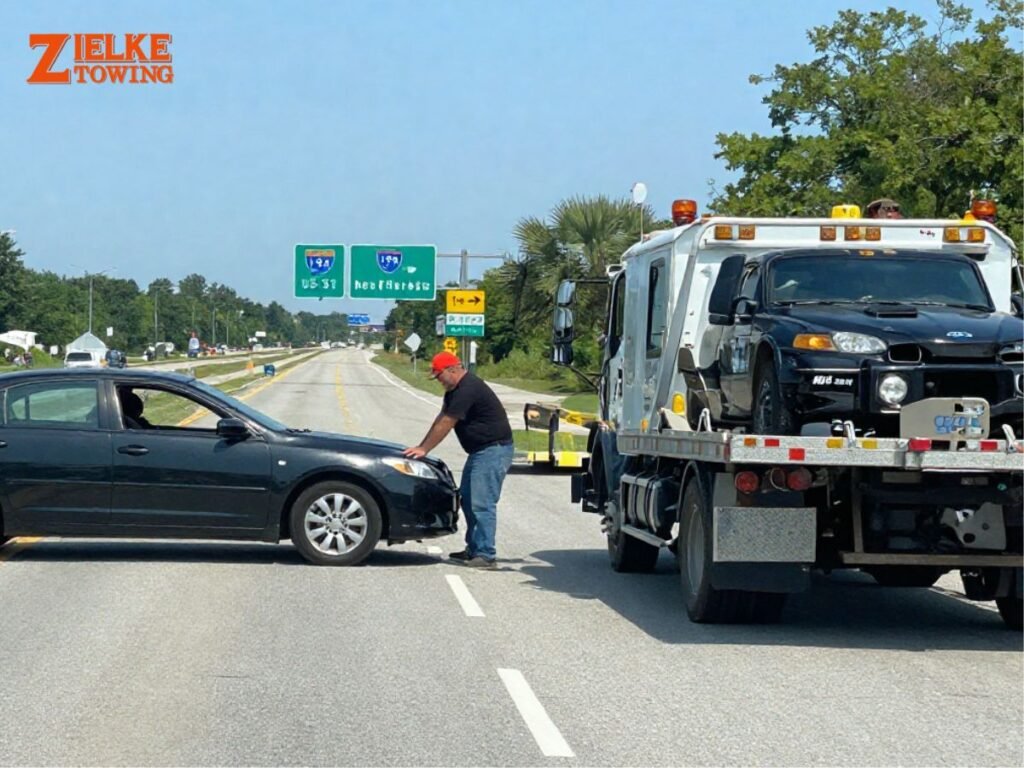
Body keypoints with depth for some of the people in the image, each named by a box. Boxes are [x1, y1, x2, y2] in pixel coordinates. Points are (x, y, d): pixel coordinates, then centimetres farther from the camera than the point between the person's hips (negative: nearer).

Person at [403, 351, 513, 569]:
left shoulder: (468, 389, -21)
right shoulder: (455, 389, 13)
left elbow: (445, 424, -19)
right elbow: (440, 419, 18)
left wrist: (424, 449, -12)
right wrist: (421, 446, 14)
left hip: (494, 450, -11)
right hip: (480, 451, 11)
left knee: (482, 503, -14)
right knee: (468, 499, 14)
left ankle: (486, 556, -16)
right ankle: (474, 550, 21)